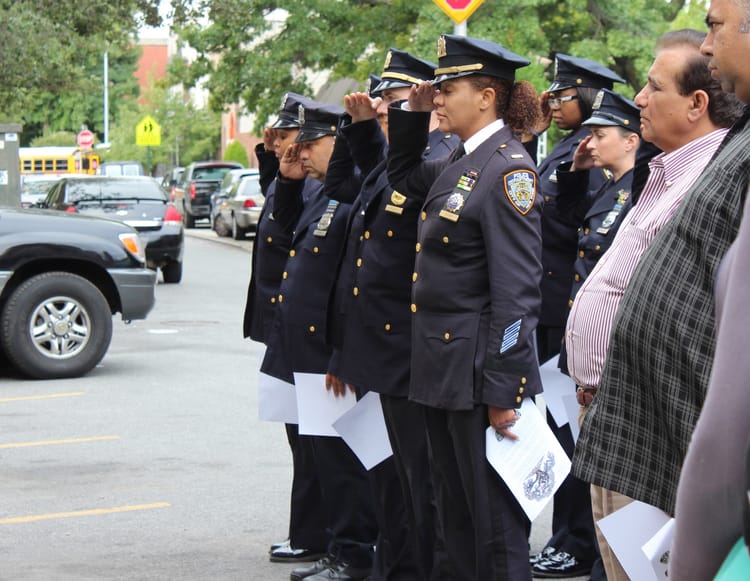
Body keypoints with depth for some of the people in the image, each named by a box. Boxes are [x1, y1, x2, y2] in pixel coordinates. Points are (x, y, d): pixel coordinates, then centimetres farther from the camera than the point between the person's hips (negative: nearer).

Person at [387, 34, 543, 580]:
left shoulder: (508, 168, -15)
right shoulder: (460, 164, 11)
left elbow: (517, 289, -19)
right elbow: (404, 177, 34)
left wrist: (502, 391, -21)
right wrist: (413, 114, 16)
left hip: (479, 369, -9)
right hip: (443, 368, 9)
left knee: (493, 516, -2)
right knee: (455, 513, 16)